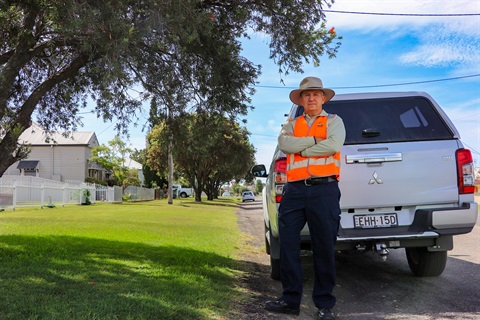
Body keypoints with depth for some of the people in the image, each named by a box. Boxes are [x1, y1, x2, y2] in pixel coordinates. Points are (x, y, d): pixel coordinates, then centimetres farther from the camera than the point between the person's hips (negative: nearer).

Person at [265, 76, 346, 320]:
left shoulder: (333, 121, 11)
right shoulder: (291, 124, 19)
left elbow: (334, 145, -10)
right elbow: (284, 143, -3)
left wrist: (300, 149, -3)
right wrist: (314, 140, -7)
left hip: (324, 190, -3)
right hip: (294, 190, 3)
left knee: (324, 248, 2)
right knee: (287, 244, 1)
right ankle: (290, 299, 13)